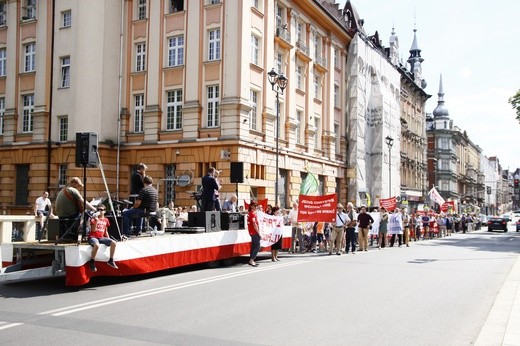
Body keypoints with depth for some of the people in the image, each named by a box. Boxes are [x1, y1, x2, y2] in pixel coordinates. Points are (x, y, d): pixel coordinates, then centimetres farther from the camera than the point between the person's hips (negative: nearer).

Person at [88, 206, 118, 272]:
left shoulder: (106, 220, 14)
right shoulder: (94, 219, -1)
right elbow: (93, 230, -12)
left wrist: (108, 239, 7)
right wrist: (96, 220, -20)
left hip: (101, 237, 5)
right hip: (93, 237, -5)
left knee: (113, 243, -18)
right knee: (97, 245, -39)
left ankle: (111, 260, -2)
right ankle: (92, 262, -18)